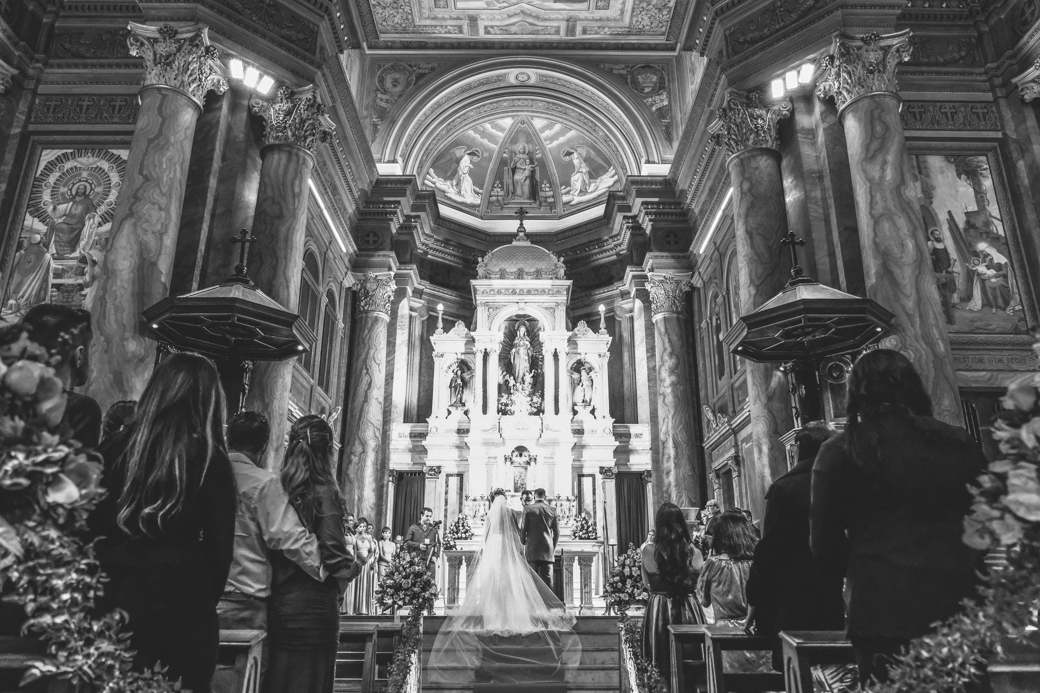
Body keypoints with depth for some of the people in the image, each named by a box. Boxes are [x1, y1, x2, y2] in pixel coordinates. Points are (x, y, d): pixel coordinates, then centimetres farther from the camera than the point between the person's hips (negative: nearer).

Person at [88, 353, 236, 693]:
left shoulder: (114, 449, -2)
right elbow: (220, 544, -7)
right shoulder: (210, 459, -11)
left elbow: (89, 529, 5)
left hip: (113, 600, 4)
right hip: (180, 607, -3)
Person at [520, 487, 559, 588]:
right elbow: (557, 532, 8)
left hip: (532, 549, -2)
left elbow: (523, 528, -2)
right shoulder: (552, 510, 6)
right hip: (548, 550, 2)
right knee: (547, 579, 2)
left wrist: (523, 542, 15)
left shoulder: (528, 509, -1)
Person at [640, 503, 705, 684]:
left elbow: (647, 583, 1)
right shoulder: (692, 551, -5)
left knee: (663, 671, 11)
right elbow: (700, 583, 8)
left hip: (659, 610, -1)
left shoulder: (649, 550, -11)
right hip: (689, 609, 2)